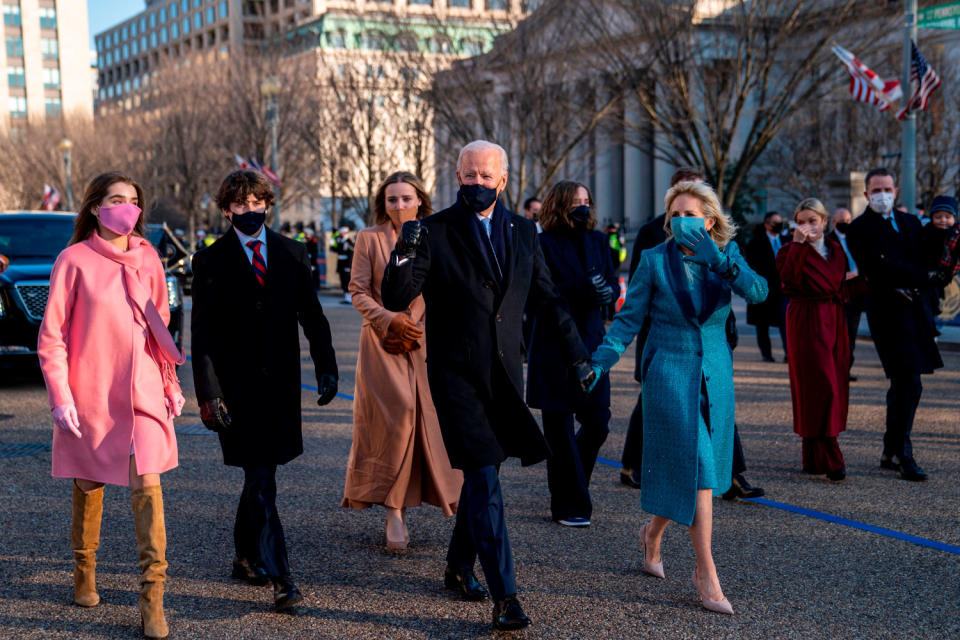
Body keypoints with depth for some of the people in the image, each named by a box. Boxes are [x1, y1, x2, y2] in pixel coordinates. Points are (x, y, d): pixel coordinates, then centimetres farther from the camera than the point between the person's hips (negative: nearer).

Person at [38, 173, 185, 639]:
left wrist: (171, 382, 13)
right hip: (90, 394, -2)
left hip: (143, 392, 2)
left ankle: (152, 598, -7)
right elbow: (51, 336, -3)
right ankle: (84, 574, 33)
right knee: (89, 486, 11)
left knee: (147, 486, -8)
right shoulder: (75, 260, -4)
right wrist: (60, 398, -9)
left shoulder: (147, 258, 7)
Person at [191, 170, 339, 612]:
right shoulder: (211, 261, 0)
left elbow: (312, 315, 10)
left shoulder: (292, 253, 8)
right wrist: (208, 392, -11)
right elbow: (202, 332, -4)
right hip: (236, 384, -3)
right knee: (260, 480, -7)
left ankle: (246, 555, 34)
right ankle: (279, 579, -8)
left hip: (280, 382, 4)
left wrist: (326, 367, 0)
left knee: (260, 473, 14)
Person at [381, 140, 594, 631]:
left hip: (504, 372, 5)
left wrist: (576, 352, 13)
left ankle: (459, 566, 35)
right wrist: (403, 256, -30)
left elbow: (545, 299, 16)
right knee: (484, 480, -10)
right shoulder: (434, 232, -6)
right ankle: (504, 597, -8)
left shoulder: (522, 231, 8)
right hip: (457, 373, -5)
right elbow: (395, 301, -12)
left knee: (482, 474, 15)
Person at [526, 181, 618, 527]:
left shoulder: (597, 241, 11)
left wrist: (604, 293, -14)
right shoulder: (544, 244, -5)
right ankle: (569, 506, 11)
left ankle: (572, 482, 29)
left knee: (597, 422, 3)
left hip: (590, 341, 5)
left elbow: (612, 286, 8)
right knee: (560, 427, 1)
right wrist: (585, 288, -22)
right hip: (554, 345, -5)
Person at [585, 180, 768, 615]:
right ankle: (707, 575, -6)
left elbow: (758, 292, -15)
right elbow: (630, 317, -1)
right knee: (694, 468, -11)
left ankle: (653, 532, 37)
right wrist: (601, 359, -14)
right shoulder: (654, 260, -3)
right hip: (669, 373, -4)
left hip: (715, 376, 4)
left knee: (703, 468, 11)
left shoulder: (726, 257, 3)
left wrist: (717, 257, -27)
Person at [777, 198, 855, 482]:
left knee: (835, 387, 7)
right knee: (820, 387, -12)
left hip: (834, 321, 7)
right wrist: (798, 244, -25)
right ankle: (828, 460, -11)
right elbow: (788, 277, -23)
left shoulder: (836, 249, 14)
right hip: (807, 323, -6)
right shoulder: (792, 251, -3)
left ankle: (813, 457, 17)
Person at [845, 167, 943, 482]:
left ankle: (891, 452, 20)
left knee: (904, 383, 11)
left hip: (915, 308, 7)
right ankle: (902, 455, -4)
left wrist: (910, 285, -11)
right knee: (909, 382, -12)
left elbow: (925, 263, 10)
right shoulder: (859, 229, -3)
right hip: (888, 311, -7)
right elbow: (878, 269, -15)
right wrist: (924, 277, -13)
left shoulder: (910, 222, 18)